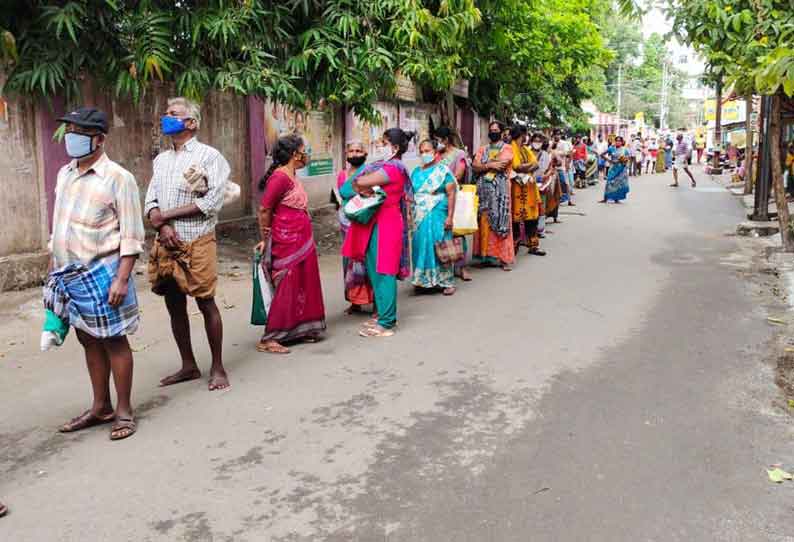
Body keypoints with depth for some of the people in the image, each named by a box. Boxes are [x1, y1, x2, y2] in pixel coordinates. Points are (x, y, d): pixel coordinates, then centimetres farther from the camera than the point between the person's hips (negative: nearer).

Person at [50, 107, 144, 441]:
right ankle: (101, 407, 27)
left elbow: (131, 236, -13)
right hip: (69, 273, 7)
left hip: (100, 273, -7)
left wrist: (121, 278, -19)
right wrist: (54, 269, 16)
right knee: (88, 340, 14)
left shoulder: (117, 178, -11)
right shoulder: (64, 174, 11)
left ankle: (124, 410, 14)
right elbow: (58, 225, 18)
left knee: (113, 340, 2)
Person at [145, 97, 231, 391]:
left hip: (196, 242, -6)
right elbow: (150, 201, 12)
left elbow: (212, 202, -13)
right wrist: (161, 225, -10)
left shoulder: (209, 156, -3)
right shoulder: (161, 159, 16)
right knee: (174, 306, 10)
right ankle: (189, 366, 23)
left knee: (206, 304, -2)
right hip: (166, 243, 6)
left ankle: (217, 368, 11)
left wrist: (166, 214, -12)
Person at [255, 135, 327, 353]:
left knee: (303, 286, 12)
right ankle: (268, 339, 1)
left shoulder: (292, 176, 13)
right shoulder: (280, 177, -16)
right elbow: (264, 210, -14)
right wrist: (265, 239, -6)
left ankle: (299, 331, 22)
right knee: (286, 289, -6)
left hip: (302, 241, 9)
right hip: (287, 242, -9)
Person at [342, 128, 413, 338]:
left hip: (385, 225, -9)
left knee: (383, 272, -5)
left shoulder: (392, 168, -14)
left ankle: (386, 324, 2)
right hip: (375, 223, 9)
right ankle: (381, 314, 26)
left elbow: (361, 182, -22)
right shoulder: (384, 165, 16)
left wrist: (356, 184, -2)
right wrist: (362, 188, -10)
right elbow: (362, 182, 11)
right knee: (374, 269, 14)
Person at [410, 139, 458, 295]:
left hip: (437, 216, -5)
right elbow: (411, 194, 17)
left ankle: (446, 282, 3)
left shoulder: (443, 170, -1)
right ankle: (423, 280, 13)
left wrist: (450, 217, -13)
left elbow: (451, 194, -6)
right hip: (419, 217, 5)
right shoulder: (416, 172, 14)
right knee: (421, 247, 4)